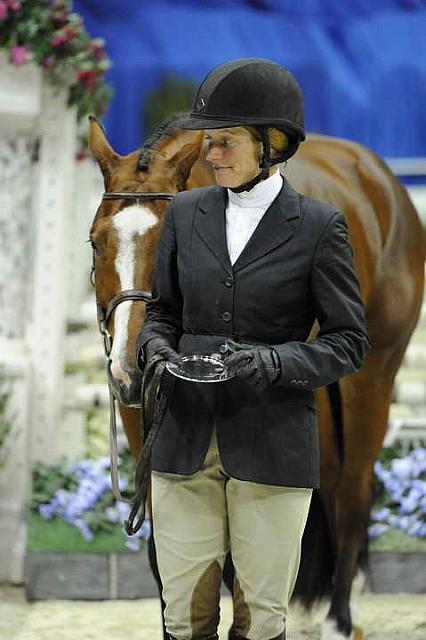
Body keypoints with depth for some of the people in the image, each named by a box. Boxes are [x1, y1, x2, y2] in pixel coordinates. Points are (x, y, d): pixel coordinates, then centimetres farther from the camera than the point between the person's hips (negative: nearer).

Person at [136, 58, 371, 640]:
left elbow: (349, 341, -2)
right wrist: (157, 346, -5)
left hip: (273, 443, -3)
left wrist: (272, 361, -18)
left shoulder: (319, 226, -3)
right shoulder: (186, 213, 8)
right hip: (187, 440, 3)